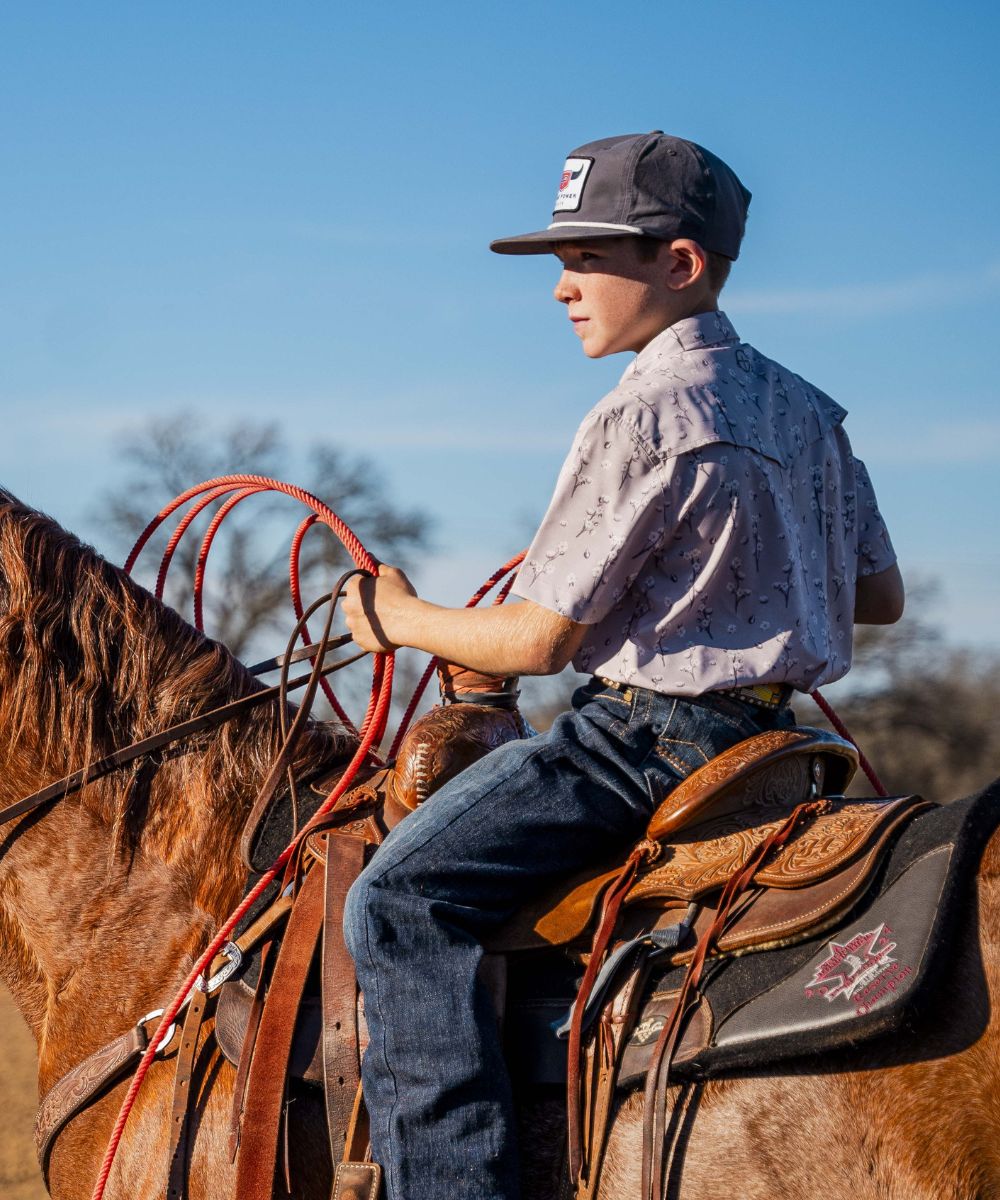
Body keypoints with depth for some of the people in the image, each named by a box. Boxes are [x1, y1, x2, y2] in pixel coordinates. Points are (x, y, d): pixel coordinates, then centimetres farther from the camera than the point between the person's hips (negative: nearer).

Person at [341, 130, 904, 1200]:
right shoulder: (805, 411, 11)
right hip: (765, 728, 10)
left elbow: (539, 640, -14)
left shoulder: (644, 417, -16)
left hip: (650, 733, -10)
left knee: (400, 897, -17)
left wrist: (398, 618, 2)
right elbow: (878, 596, 19)